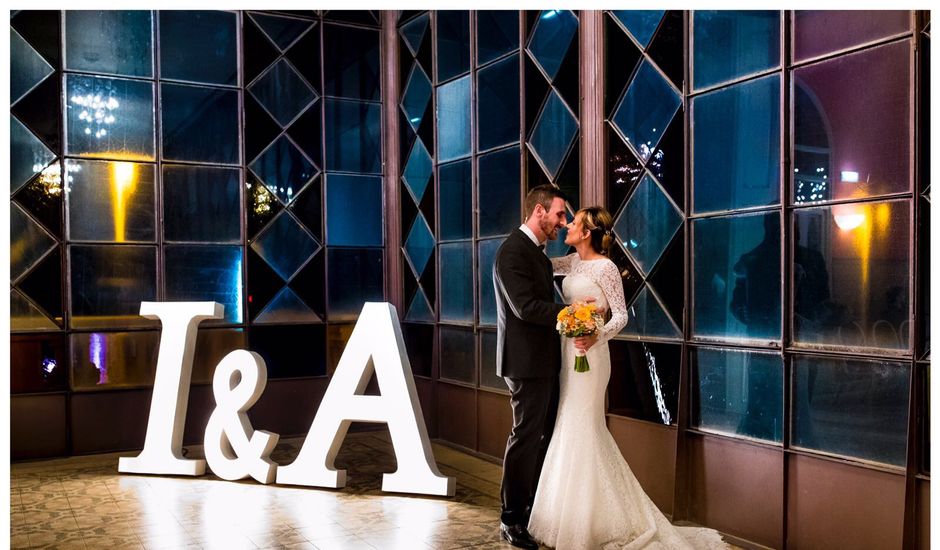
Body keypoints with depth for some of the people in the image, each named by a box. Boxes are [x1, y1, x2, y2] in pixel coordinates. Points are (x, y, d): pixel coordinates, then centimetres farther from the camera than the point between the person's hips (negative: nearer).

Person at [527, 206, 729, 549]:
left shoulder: (605, 267, -12)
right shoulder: (572, 262, 11)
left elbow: (621, 314, -13)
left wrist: (597, 336, -29)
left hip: (587, 355, -8)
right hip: (567, 353, 8)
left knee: (581, 432, -5)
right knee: (568, 431, 12)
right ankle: (569, 516, 24)